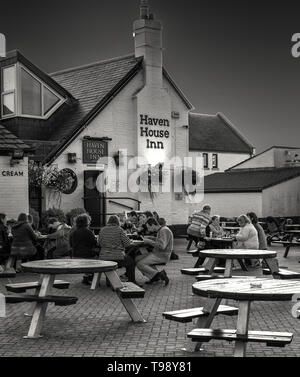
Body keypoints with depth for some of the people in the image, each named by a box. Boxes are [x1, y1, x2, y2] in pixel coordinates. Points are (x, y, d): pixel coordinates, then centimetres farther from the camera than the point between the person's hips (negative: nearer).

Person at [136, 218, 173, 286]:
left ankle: (159, 275, -12)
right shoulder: (160, 230, 12)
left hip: (162, 256, -11)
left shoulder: (164, 231, -19)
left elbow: (162, 246, -29)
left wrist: (149, 241, -20)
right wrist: (150, 238, 11)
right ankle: (154, 277, 2)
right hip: (157, 253, 11)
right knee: (137, 259, 7)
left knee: (140, 264, -16)